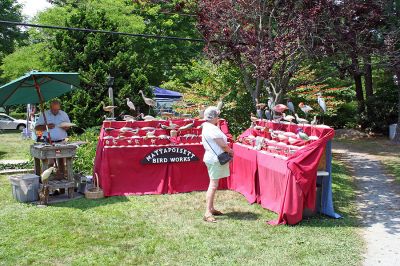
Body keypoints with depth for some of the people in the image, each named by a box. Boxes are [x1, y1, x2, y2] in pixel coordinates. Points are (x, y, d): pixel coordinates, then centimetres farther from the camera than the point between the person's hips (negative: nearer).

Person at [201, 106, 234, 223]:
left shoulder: (207, 127, 13)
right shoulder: (212, 129, -19)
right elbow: (223, 145, -18)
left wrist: (227, 151, 7)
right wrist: (231, 151, 0)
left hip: (213, 158, 11)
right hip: (215, 159, -11)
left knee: (213, 185, 16)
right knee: (213, 185, -11)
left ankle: (211, 209, 24)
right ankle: (208, 213, -12)